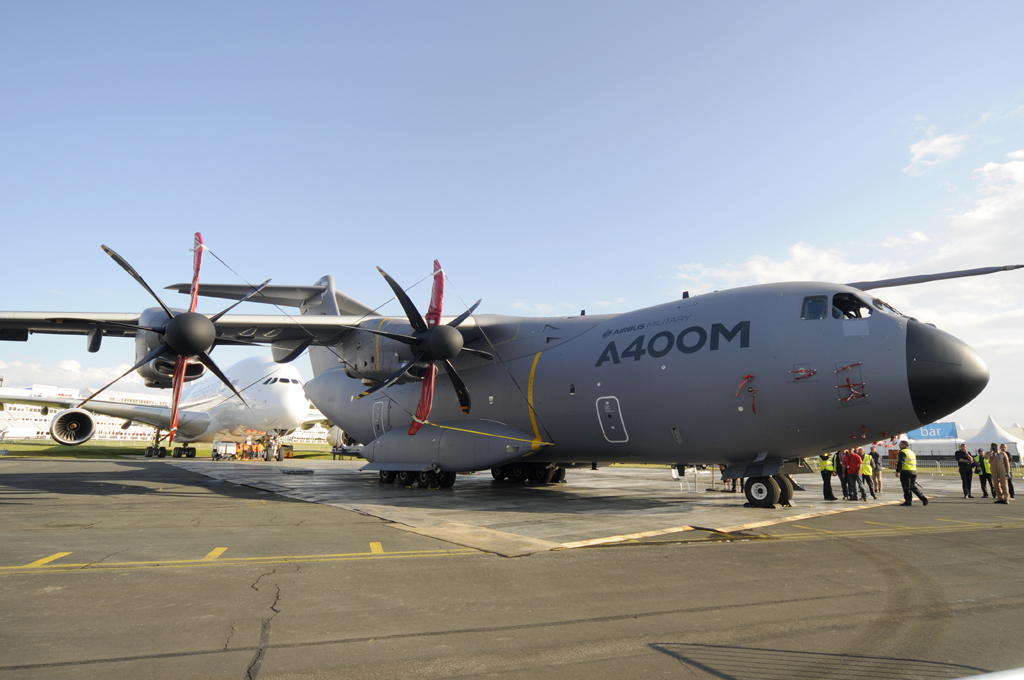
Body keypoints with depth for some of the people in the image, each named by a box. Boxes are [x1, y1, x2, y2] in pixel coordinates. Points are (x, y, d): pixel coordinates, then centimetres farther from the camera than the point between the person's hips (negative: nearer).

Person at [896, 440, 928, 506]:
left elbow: (900, 463, -18)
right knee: (913, 487, 14)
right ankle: (924, 499, 8)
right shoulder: (912, 452, 20)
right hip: (914, 471, 8)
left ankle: (908, 501, 1)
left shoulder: (902, 452, -9)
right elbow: (915, 463, 26)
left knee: (906, 487, -2)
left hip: (905, 471, -8)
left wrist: (897, 471, -17)